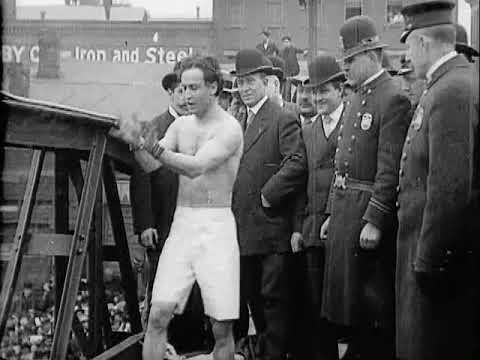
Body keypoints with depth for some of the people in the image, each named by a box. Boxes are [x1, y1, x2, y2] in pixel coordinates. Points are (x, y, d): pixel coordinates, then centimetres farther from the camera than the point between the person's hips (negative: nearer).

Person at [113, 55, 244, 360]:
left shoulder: (229, 128, -9)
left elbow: (196, 167, -22)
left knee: (222, 327, -1)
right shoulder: (180, 125, 11)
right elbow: (150, 166, 2)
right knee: (158, 316, -5)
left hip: (217, 226, -4)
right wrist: (137, 143, -18)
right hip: (181, 224, 5)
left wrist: (148, 144, -29)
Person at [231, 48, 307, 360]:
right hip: (244, 229, 7)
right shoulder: (238, 123, 16)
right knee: (252, 297, 14)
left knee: (273, 298, -2)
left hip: (271, 227, -7)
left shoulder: (283, 120, -7)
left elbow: (297, 165, -19)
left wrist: (268, 196, -16)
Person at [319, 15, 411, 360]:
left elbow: (390, 169, -18)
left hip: (370, 213, -9)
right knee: (349, 301, 15)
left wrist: (374, 221, -21)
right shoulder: (355, 98, 15)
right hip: (344, 209, 9)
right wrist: (331, 213, 17)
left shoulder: (394, 99, -13)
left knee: (373, 306, -1)